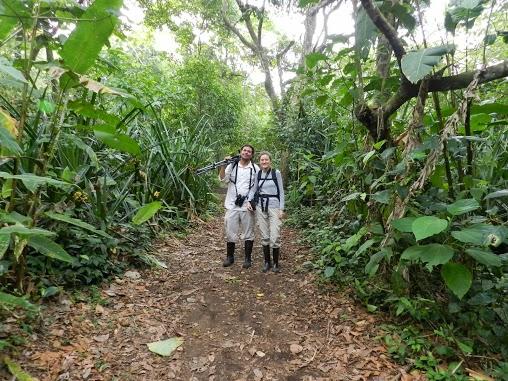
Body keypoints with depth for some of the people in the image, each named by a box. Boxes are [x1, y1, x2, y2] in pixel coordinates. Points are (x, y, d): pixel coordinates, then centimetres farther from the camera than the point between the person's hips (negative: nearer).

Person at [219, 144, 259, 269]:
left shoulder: (255, 169, 3)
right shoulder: (232, 166, 7)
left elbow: (257, 188, 1)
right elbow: (223, 179, -5)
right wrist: (223, 165, -17)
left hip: (247, 206, -1)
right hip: (232, 205, 1)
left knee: (248, 233, 6)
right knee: (230, 232, 6)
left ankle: (248, 258, 18)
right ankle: (230, 257, 21)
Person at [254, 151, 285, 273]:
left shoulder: (276, 173, -2)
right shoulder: (257, 174, 7)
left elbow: (281, 191, 0)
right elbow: (255, 190, 13)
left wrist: (281, 209, -5)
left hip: (274, 206, -3)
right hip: (261, 207, 3)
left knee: (275, 237, -6)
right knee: (264, 237, 6)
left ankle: (276, 263, 11)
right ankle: (267, 262, 19)